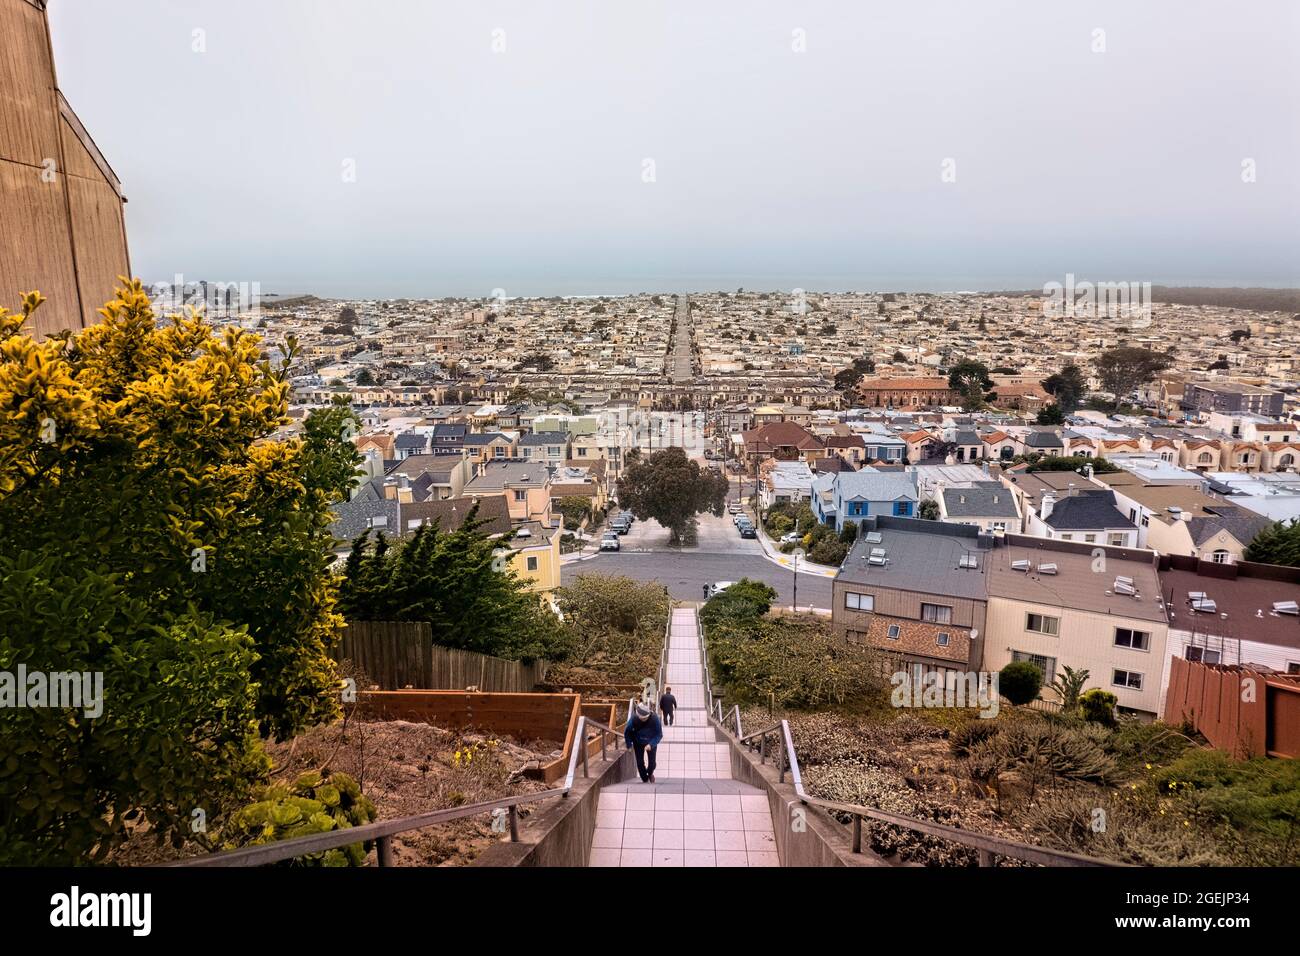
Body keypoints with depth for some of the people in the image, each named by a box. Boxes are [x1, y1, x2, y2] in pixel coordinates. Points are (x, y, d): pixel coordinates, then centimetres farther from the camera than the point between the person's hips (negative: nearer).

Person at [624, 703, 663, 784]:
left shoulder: (654, 719, -30)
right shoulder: (633, 719, -28)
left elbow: (659, 734, -22)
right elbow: (627, 733, -12)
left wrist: (651, 744, -34)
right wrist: (629, 745, -19)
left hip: (651, 743, 0)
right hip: (638, 743, 1)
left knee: (652, 762, -1)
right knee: (640, 763, -1)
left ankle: (650, 774, 35)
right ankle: (645, 780, 25)